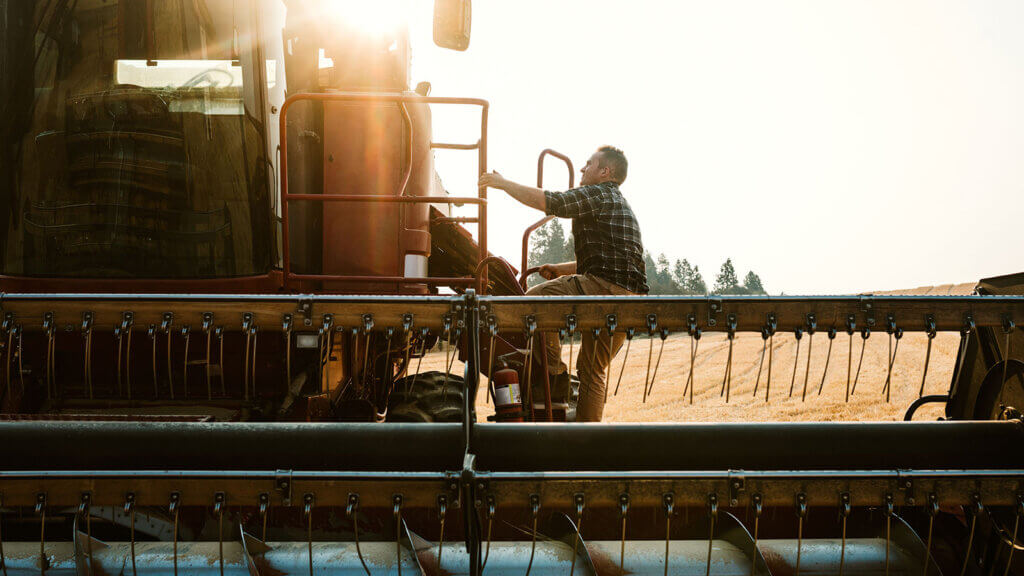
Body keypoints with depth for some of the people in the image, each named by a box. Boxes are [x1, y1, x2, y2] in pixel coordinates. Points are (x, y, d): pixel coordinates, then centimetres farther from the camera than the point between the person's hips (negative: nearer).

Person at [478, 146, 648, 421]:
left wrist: (503, 183, 2)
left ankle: (554, 369, -9)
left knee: (535, 299, -14)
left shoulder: (597, 194, -1)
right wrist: (561, 269, 27)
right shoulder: (619, 204, 31)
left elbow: (544, 200, -10)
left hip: (604, 287, -10)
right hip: (628, 299, 10)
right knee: (592, 371, 15)